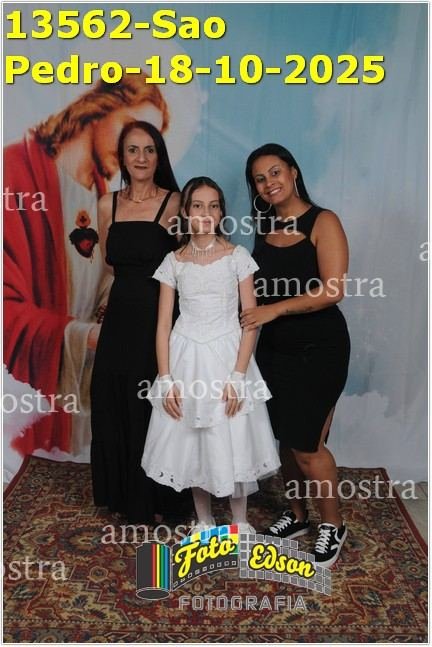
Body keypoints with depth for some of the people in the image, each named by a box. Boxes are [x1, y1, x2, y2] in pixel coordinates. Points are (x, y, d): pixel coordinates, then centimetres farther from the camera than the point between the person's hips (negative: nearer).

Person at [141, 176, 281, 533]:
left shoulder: (238, 256, -2)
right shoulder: (174, 262, 3)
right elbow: (164, 325, 2)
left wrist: (238, 376, -13)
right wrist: (166, 379, -5)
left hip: (227, 355, -2)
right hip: (186, 359, 2)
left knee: (233, 442, 4)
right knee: (191, 442, 10)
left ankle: (240, 523, 26)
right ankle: (203, 521, 30)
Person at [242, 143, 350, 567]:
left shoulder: (323, 222, -9)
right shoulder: (264, 227, 9)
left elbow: (333, 290, -19)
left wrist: (275, 309, -21)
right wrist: (248, 311, -1)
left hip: (318, 349, -6)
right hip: (274, 348, 6)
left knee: (307, 446, -2)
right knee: (285, 439, 13)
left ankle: (333, 524, 24)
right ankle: (297, 515, 35)